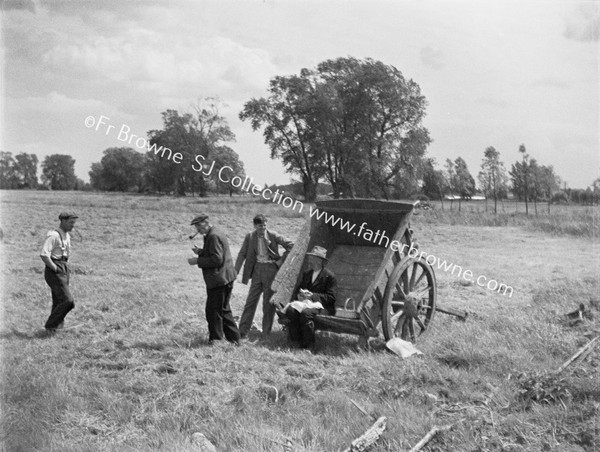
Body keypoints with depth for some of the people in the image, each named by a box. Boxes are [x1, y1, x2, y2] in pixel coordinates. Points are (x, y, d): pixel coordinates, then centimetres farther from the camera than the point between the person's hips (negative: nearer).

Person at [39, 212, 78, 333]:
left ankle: (52, 327, 20)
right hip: (54, 273, -9)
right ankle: (50, 325, -1)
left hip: (64, 272, 9)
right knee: (67, 301, -14)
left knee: (59, 303, 11)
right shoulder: (53, 235, -13)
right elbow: (43, 255, -22)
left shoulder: (67, 236, 16)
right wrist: (56, 269, -17)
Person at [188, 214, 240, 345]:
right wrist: (200, 252, 10)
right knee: (223, 310, 17)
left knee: (213, 311, -3)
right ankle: (234, 338, 22)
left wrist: (197, 261, -17)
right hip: (224, 279, 11)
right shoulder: (215, 234, 17)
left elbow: (216, 259, -22)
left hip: (219, 280, -11)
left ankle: (215, 339, 5)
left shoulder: (213, 236, -17)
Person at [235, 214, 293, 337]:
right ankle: (243, 331, 8)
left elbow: (291, 246, -2)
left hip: (271, 269, -2)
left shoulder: (273, 236, -6)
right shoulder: (250, 237, 0)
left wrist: (281, 260, -5)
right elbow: (242, 254, 4)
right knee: (251, 300, 2)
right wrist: (235, 272, -2)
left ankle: (266, 333, 14)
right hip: (257, 269, 2)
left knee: (268, 302, 4)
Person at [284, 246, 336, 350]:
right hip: (306, 302, 6)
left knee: (306, 313, -37)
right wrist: (299, 294, -3)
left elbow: (331, 298, -8)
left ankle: (308, 346, -26)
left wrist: (313, 295, -17)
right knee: (290, 309, -26)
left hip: (323, 307, -6)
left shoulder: (329, 276, -2)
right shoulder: (307, 274, 20)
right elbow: (298, 289, 24)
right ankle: (296, 342, -20)